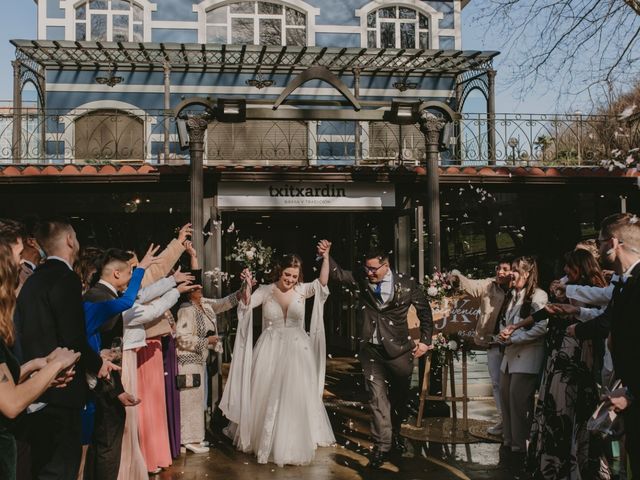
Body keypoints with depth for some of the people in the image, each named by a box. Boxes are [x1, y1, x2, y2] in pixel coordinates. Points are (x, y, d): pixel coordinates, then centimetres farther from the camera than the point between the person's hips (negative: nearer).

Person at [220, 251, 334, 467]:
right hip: (270, 351, 0)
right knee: (268, 397, 8)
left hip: (296, 352, 1)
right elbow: (246, 305, -14)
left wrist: (325, 258, -29)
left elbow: (322, 281, -18)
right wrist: (247, 288, -31)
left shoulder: (302, 290, -2)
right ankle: (265, 440, 26)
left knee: (296, 398, 6)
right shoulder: (266, 290, -3)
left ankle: (293, 442, 23)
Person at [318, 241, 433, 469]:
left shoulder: (406, 284, -7)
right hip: (371, 349, 1)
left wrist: (425, 340, 0)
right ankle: (382, 444, 8)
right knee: (377, 396, 2)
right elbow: (339, 274, -8)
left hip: (398, 348, -1)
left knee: (400, 393, 14)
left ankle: (395, 431, 39)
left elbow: (424, 311, 2)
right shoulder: (362, 278, -1)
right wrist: (326, 256, -25)